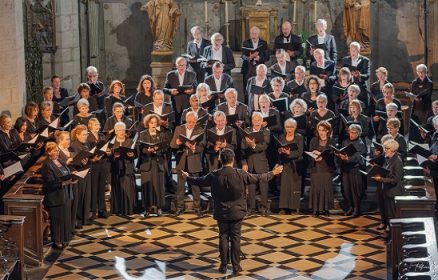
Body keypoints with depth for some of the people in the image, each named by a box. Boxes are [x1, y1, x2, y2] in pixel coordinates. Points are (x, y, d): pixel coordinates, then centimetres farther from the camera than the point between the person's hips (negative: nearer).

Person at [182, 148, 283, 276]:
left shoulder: (214, 175, -10)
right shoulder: (240, 174, -14)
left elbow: (200, 181, 7)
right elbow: (258, 179, -5)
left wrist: (187, 178, 26)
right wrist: (273, 173, 10)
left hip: (221, 212, 1)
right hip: (237, 212, -1)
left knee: (223, 237, 11)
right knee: (235, 238, 6)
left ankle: (223, 266, 15)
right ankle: (236, 266, 10)